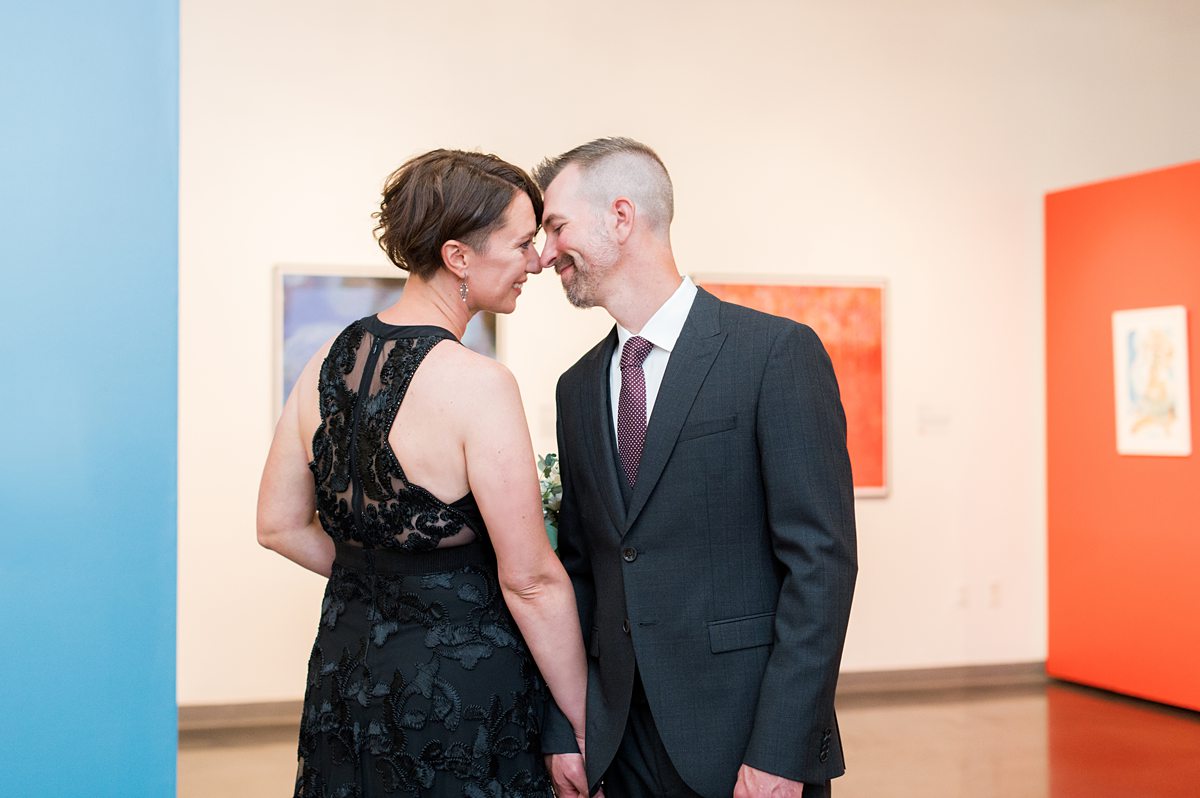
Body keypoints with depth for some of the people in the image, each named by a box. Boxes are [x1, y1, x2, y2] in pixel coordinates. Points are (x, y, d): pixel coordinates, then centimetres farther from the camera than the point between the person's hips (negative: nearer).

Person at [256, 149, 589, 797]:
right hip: (461, 694, -7)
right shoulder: (477, 384, -21)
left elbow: (280, 526, 7)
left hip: (344, 667, 7)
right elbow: (530, 580, -18)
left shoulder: (329, 361, -1)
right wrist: (586, 721, -7)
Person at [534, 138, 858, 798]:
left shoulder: (778, 353, -9)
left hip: (744, 741, -5)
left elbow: (822, 559, -13)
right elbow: (578, 566, 12)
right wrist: (563, 730, 5)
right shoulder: (579, 387, 10)